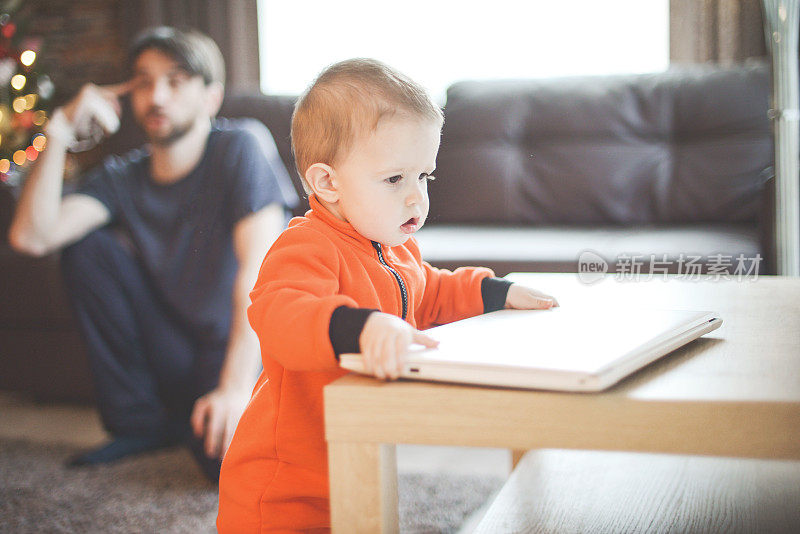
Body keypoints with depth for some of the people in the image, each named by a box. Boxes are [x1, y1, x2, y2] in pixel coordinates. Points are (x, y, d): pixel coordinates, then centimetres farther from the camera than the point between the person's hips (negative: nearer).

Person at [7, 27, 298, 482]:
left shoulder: (241, 146, -13)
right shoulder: (123, 178, 1)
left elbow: (258, 269, -24)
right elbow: (31, 237, -14)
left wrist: (235, 387, -32)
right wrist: (59, 133, -16)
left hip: (246, 346, -5)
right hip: (177, 354, 5)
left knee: (228, 456, -34)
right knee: (88, 247, -11)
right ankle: (141, 421, 1)